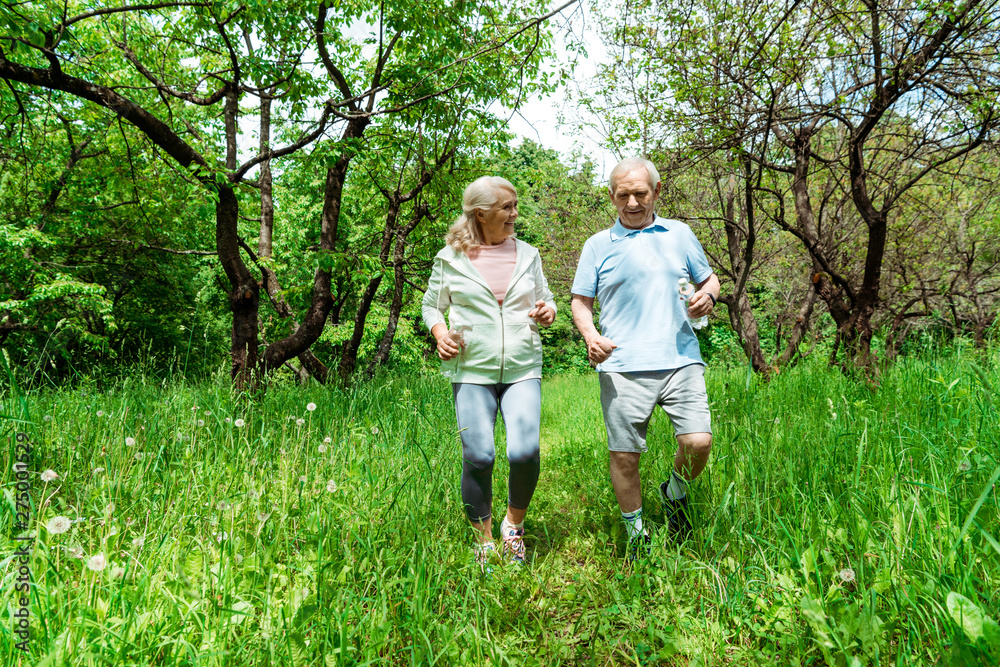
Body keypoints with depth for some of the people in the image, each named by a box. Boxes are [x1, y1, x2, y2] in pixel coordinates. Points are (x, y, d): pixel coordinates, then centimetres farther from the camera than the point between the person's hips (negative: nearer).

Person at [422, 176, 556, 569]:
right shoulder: (451, 258, 4)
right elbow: (432, 305, 14)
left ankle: (514, 523, 17)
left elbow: (545, 299, 21)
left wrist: (547, 312, -2)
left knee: (525, 452, -14)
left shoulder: (527, 254, 11)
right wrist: (440, 333, -5)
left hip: (523, 370, 2)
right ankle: (483, 539, 19)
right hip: (471, 370, -1)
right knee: (478, 457, -7)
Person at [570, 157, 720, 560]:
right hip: (623, 367, -1)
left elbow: (708, 278, 24)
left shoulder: (679, 235, 16)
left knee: (698, 441, -11)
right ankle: (636, 534, 23)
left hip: (680, 360, 1)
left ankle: (675, 494, 23)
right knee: (623, 454, 1)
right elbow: (580, 302, 11)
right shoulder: (598, 245, 11)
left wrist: (708, 295, 0)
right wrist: (590, 335, -9)